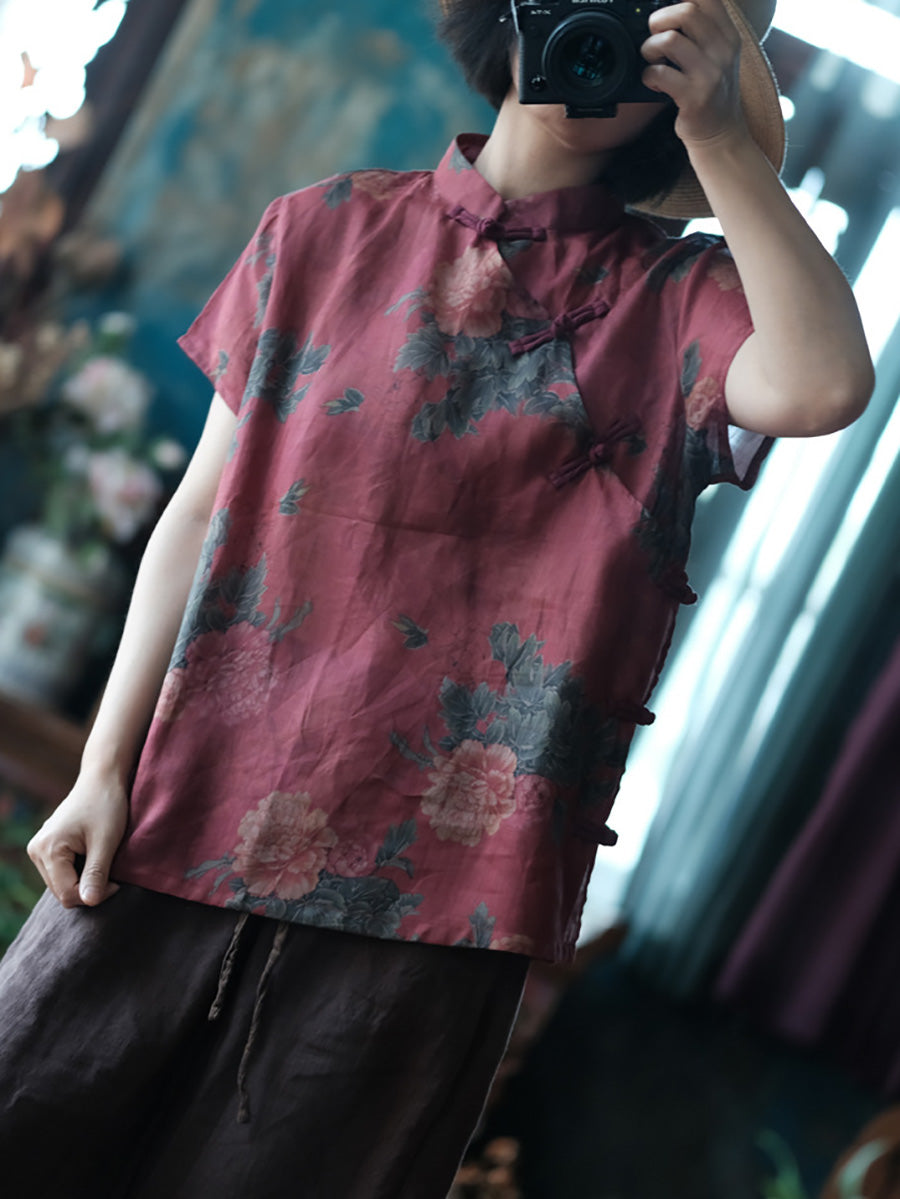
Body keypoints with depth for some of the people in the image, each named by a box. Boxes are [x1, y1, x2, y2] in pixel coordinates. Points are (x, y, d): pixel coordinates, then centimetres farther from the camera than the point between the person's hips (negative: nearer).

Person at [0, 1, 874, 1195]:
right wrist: (105, 769, 3)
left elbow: (822, 385, -19)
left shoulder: (675, 299, 5)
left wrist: (723, 139, -11)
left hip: (428, 886, -2)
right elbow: (205, 508, 7)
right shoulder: (328, 228, 9)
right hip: (186, 826, 2)